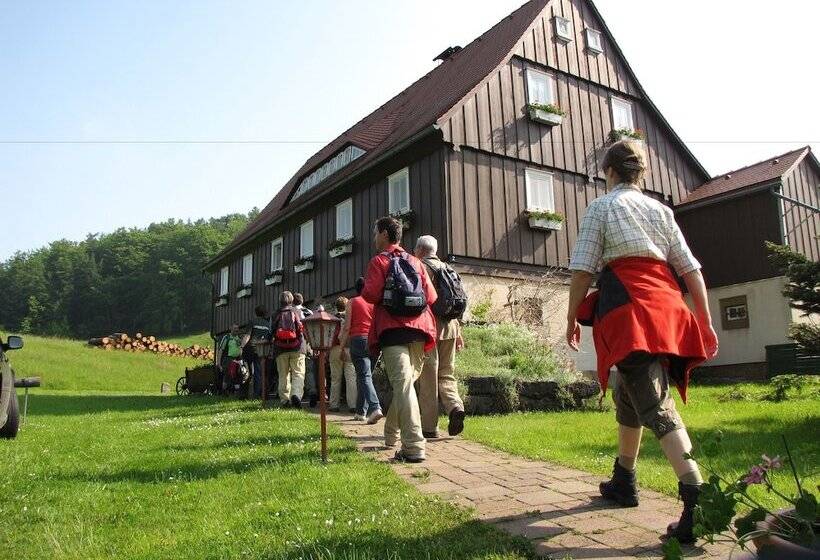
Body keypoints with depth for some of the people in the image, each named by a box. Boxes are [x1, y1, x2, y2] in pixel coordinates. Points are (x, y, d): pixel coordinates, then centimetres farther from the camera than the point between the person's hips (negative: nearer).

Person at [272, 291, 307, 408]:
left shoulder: (277, 314, 6)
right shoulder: (297, 312, 4)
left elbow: (272, 331, 9)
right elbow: (303, 329, 4)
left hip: (280, 349, 2)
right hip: (297, 348, -2)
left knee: (283, 375, 9)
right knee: (298, 373, -3)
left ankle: (284, 400, 7)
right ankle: (296, 394, -25)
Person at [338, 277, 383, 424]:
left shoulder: (352, 302, 3)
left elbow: (346, 326, 0)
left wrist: (343, 345, 8)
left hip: (358, 340, -4)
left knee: (364, 376, -8)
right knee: (363, 375, 16)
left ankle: (375, 408, -27)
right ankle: (361, 411, 21)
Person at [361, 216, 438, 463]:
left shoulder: (379, 261, 1)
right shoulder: (415, 262, 17)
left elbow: (371, 294, -11)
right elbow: (431, 297, 9)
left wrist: (365, 285, 10)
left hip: (392, 329, -6)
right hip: (418, 330, 6)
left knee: (403, 385, -11)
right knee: (406, 382, 16)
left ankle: (414, 447, -17)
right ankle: (391, 435, 30)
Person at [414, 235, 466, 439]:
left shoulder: (421, 268, -5)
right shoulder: (448, 269, 16)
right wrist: (458, 332, 20)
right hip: (450, 328, 6)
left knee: (428, 379, 0)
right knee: (446, 375, 14)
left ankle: (429, 426, 4)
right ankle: (455, 407, -10)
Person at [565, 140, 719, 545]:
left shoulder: (601, 206, 5)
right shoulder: (660, 209, 18)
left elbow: (583, 269, -3)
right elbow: (689, 267, 12)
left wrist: (572, 318, 4)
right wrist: (705, 321, 13)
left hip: (626, 308, -6)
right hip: (666, 307, 6)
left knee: (655, 404, -11)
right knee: (628, 393, 21)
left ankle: (697, 498, -25)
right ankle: (623, 482, 34)